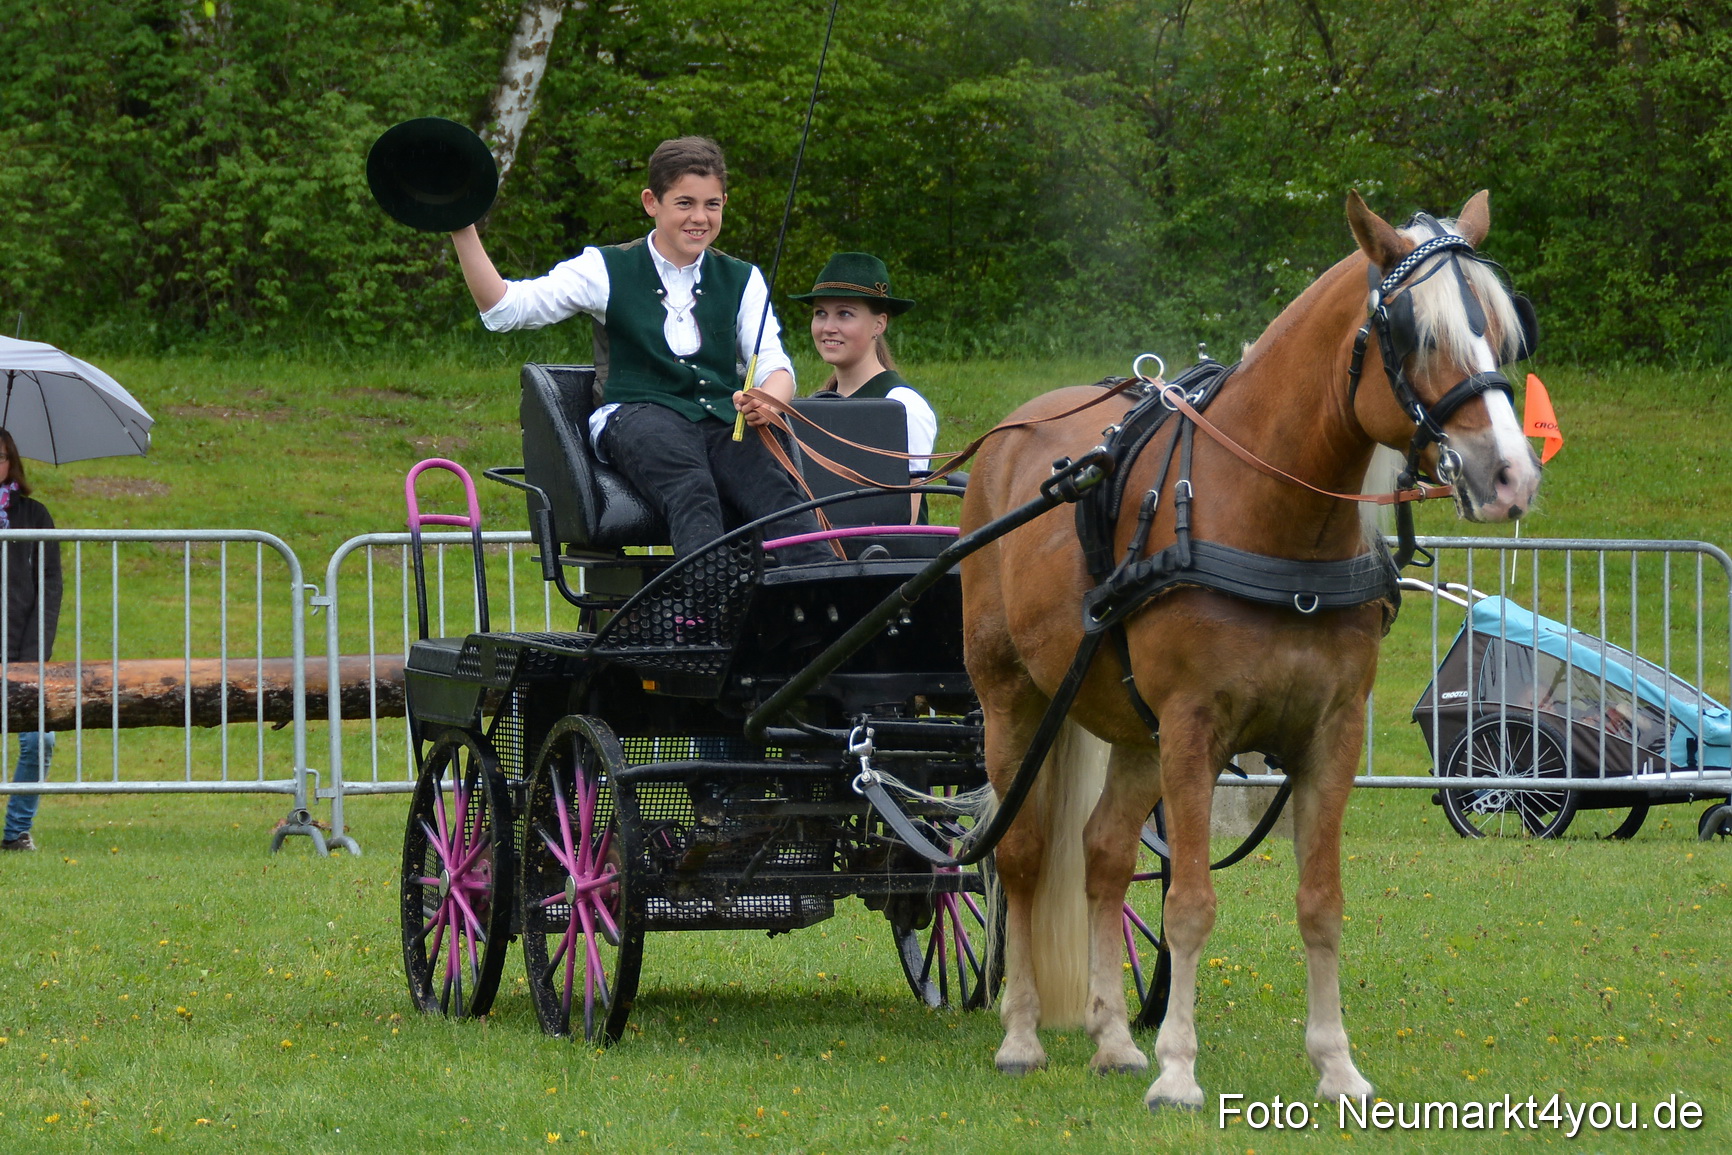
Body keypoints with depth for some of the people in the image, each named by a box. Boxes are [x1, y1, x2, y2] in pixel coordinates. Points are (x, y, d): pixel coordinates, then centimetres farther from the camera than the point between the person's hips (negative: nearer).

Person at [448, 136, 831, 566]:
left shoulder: (741, 280, 21)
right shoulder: (608, 270, 12)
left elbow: (774, 366, 10)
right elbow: (505, 308, 4)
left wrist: (769, 401, -15)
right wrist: (463, 231, -10)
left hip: (722, 420, 3)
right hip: (633, 416, -3)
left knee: (773, 487, -32)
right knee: (690, 489, -38)